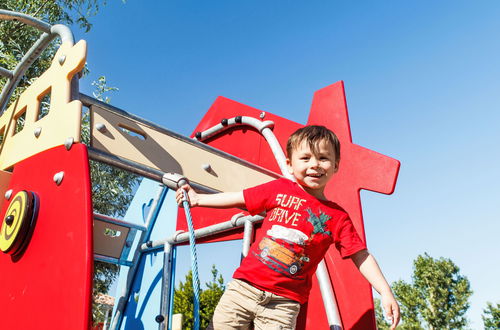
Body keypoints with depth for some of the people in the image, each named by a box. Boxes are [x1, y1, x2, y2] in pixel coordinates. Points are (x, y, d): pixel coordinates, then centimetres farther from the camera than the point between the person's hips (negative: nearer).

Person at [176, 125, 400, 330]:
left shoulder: (337, 218, 1)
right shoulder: (279, 189, 3)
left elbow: (361, 256, 2)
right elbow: (239, 199, 12)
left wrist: (385, 292, -8)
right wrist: (198, 199, 17)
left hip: (283, 304, -1)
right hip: (245, 286, 2)